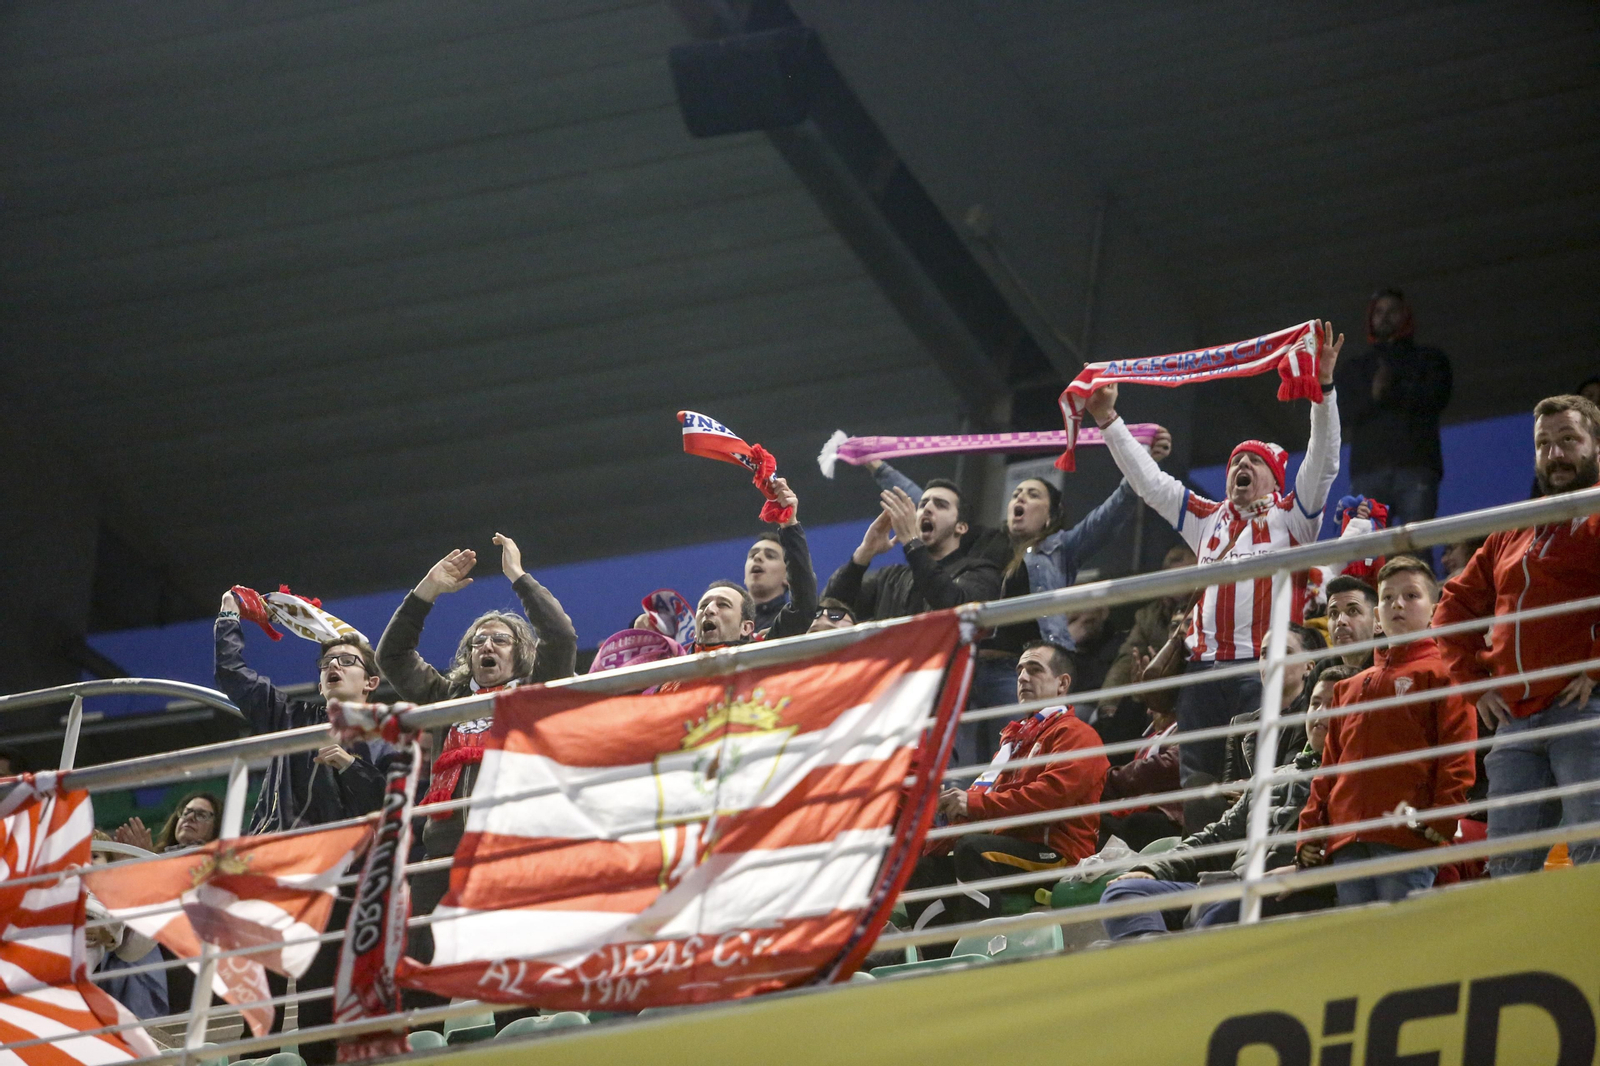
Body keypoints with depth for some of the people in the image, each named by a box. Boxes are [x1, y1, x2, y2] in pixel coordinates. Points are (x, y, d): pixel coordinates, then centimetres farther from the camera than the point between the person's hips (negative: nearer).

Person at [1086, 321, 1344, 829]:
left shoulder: (1290, 517, 9)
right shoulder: (1207, 521, 24)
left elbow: (1322, 463, -3)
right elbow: (1148, 479, 27)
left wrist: (1324, 387, -13)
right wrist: (1108, 420, 24)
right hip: (1206, 670, 5)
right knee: (1198, 787, 2)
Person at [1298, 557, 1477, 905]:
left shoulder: (1441, 674, 6)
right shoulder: (1350, 687, 27)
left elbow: (1458, 753, -4)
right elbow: (1330, 763, 25)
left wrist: (1441, 818, -15)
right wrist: (1310, 830, 15)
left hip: (1408, 839, -6)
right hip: (1348, 842, 6)